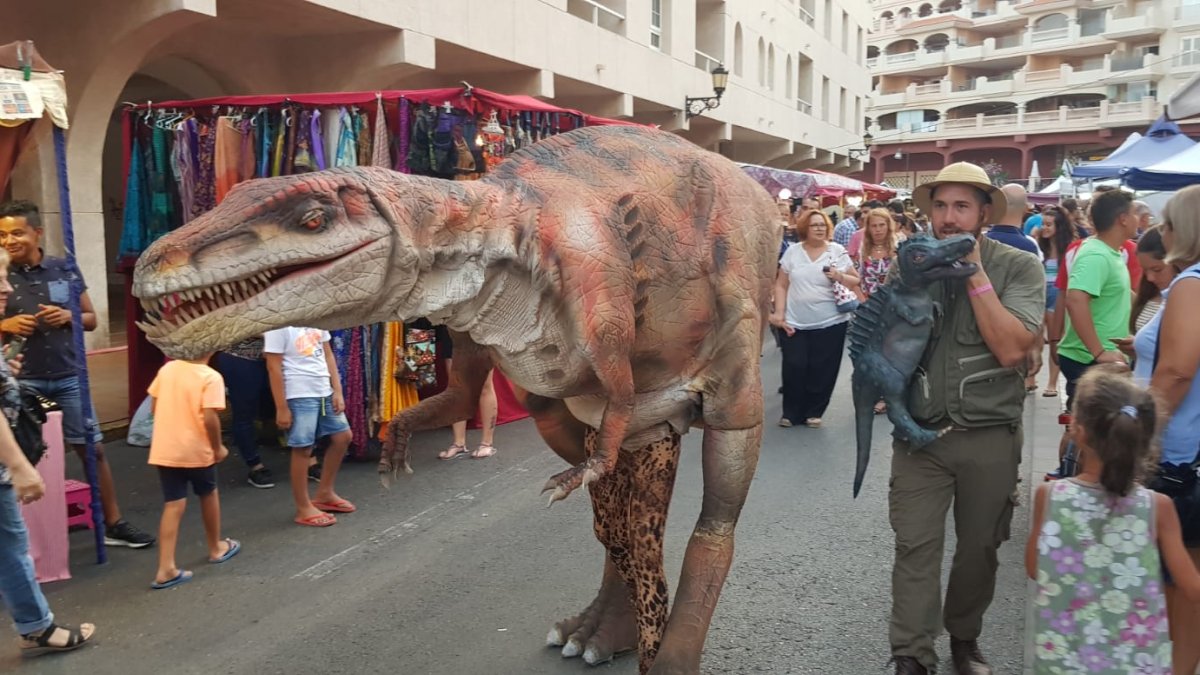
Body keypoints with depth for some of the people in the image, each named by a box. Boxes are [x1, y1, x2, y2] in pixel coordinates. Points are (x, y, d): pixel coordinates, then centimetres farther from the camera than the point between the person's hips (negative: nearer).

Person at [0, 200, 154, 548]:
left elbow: (91, 319, 8)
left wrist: (68, 316, -12)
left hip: (68, 377, 1)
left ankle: (113, 524, 16)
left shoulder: (65, 269, 1)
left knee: (92, 448, 6)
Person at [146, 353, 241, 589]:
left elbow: (154, 407, 10)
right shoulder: (211, 377, -15)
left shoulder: (167, 369, 4)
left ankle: (166, 569, 0)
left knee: (173, 506, 5)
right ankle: (216, 548, 36)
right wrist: (218, 447, -7)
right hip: (197, 450, -4)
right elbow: (210, 418, -21)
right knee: (208, 495, 19)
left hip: (165, 450, 4)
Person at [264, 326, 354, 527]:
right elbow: (274, 368, -13)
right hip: (299, 395, -8)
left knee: (342, 437, 14)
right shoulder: (279, 325, -14)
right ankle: (304, 509, 14)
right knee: (303, 450, 0)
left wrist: (337, 391, 7)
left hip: (324, 391, 8)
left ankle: (324, 494, 29)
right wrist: (281, 408, -14)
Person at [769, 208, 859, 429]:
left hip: (830, 323, 0)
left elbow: (856, 282, 5)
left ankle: (813, 412, 20)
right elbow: (781, 285, 7)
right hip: (795, 323, 0)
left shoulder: (838, 251, 3)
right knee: (794, 368, -1)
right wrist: (779, 313, -2)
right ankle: (791, 412, 17)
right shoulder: (792, 252, 5)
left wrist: (840, 276, -15)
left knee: (822, 370, 3)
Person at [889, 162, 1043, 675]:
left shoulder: (1019, 268, -6)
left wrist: (975, 273, -17)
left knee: (979, 547, 14)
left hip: (990, 436, -1)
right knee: (915, 547, -2)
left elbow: (1012, 349, -19)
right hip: (920, 432, 1)